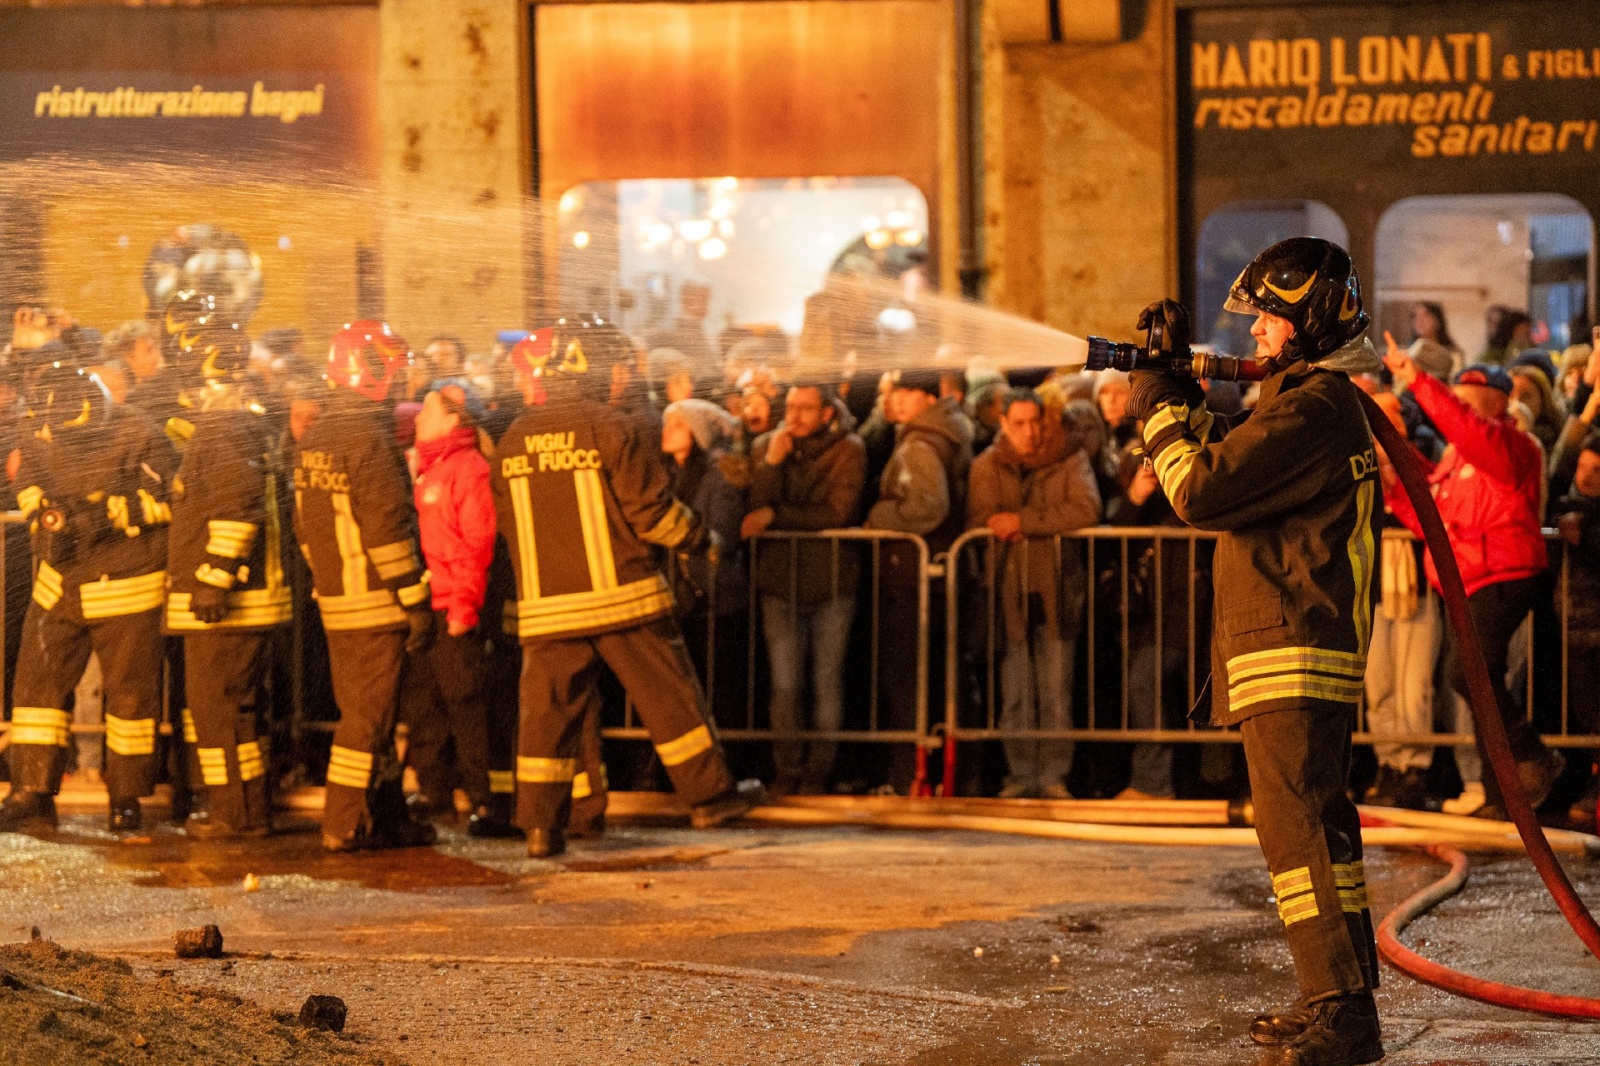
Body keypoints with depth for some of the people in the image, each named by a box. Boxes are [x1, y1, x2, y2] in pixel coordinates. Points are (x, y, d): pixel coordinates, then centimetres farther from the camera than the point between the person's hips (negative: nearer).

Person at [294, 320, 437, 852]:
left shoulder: (311, 439, 11)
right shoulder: (368, 438, -16)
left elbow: (304, 525, 16)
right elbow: (388, 529, -20)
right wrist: (417, 603, -16)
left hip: (334, 602, 9)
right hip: (376, 603, -9)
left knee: (365, 713, 14)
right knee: (368, 716, -3)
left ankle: (388, 818, 21)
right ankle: (343, 824, -1)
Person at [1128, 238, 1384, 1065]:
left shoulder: (1311, 409, -17)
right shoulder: (1322, 400, 16)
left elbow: (1201, 489, -19)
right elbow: (1230, 463, 24)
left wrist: (1160, 408, -5)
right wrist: (1181, 391, 14)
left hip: (1293, 657, -11)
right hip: (1306, 649, 11)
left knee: (1297, 829, -11)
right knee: (1315, 825, 15)